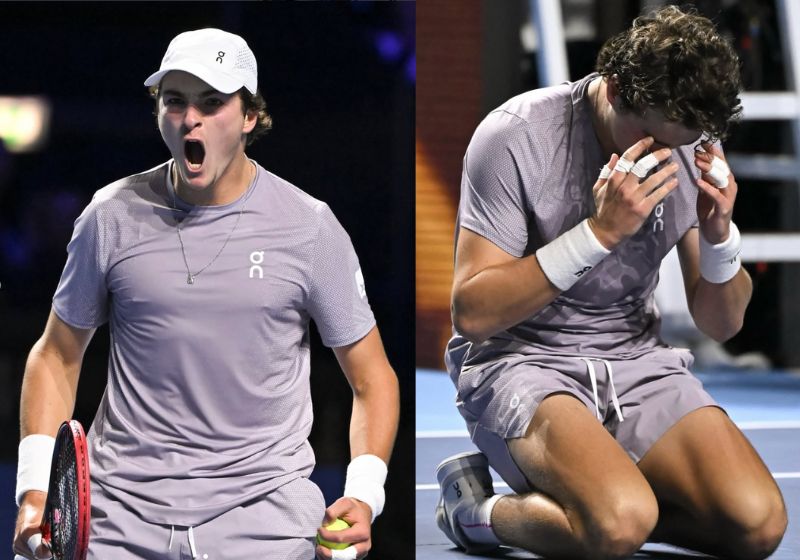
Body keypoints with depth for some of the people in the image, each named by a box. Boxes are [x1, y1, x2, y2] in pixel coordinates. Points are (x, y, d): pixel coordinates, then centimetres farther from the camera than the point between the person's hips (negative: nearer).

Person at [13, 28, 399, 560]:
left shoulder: (309, 226, -3)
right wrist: (35, 487, -1)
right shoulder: (113, 216, 0)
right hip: (123, 508, 1)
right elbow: (58, 356, 11)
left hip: (264, 506, -1)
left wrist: (362, 497, -11)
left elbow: (372, 377, 4)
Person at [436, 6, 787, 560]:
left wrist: (718, 231, -14)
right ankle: (482, 509, -3)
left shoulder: (690, 149, 1)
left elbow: (723, 323, 8)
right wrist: (600, 232, -27)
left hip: (635, 360, 6)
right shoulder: (516, 136, -15)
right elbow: (473, 313, -19)